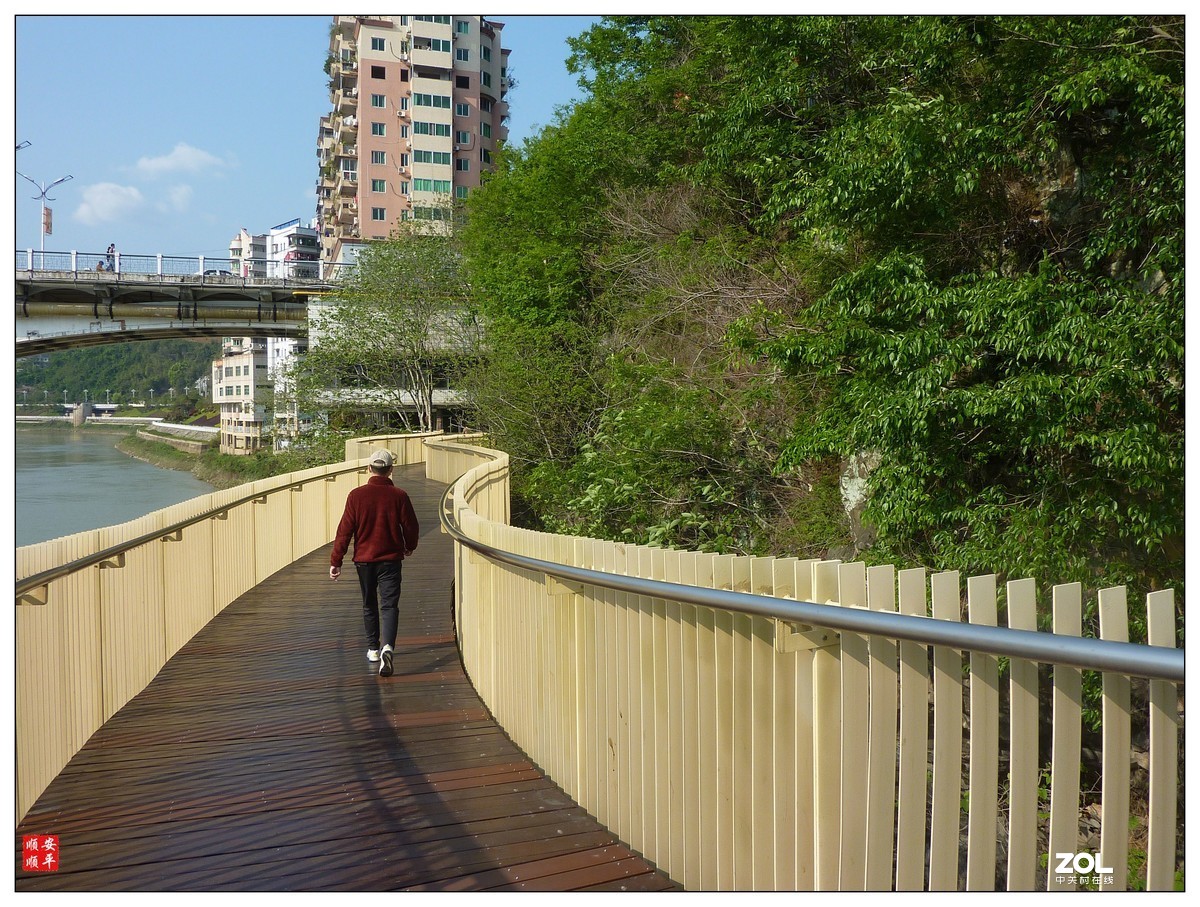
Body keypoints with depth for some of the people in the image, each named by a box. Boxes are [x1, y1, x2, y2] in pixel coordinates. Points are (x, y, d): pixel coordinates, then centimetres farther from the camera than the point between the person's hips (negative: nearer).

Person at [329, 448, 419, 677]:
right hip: (390, 559, -1)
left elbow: (345, 530, -5)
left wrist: (335, 560, 1)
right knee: (389, 606, -3)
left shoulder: (356, 495, -6)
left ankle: (373, 649, 26)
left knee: (369, 605, 18)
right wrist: (409, 548, 21)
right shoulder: (399, 496, -7)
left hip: (364, 559, 2)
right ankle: (388, 647, -24)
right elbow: (411, 527, 0)